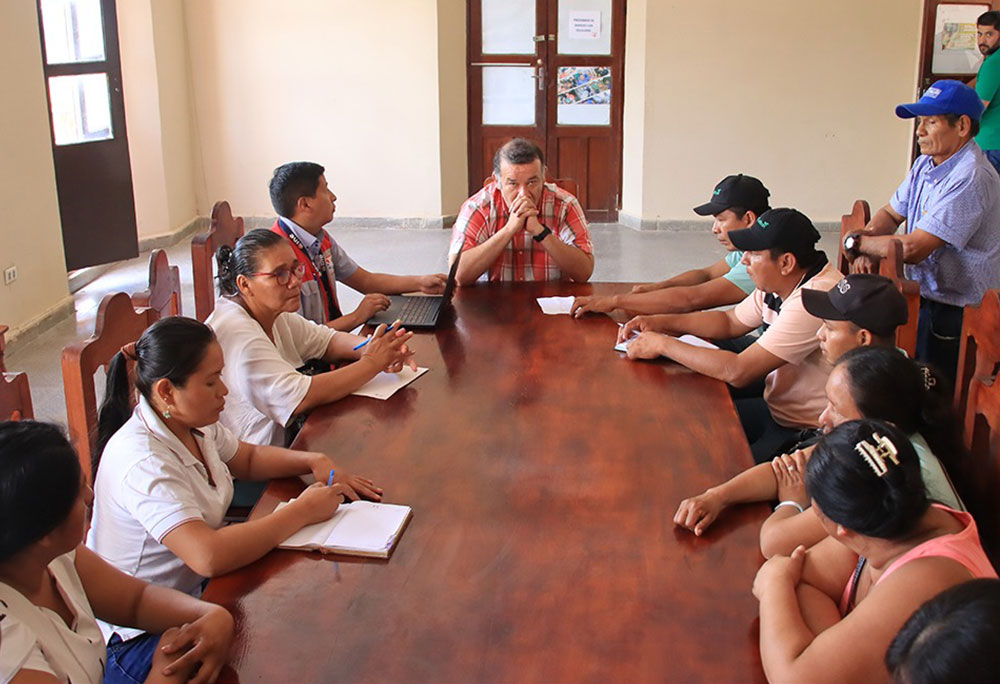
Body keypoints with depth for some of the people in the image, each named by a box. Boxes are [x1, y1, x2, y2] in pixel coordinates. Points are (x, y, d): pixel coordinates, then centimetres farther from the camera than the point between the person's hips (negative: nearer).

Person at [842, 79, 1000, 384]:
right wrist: (866, 246, -6)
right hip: (923, 299, 9)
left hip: (956, 316, -8)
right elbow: (891, 213, 17)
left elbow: (913, 249, -28)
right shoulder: (926, 164, 6)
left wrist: (856, 242, -12)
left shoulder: (972, 179, -24)